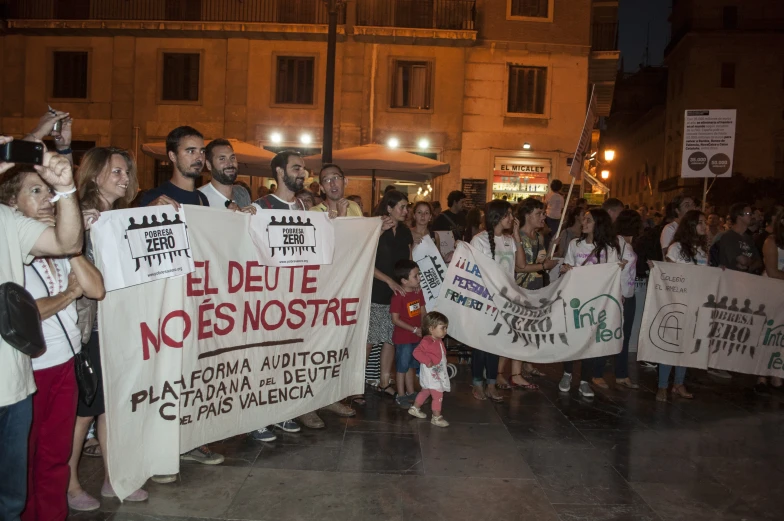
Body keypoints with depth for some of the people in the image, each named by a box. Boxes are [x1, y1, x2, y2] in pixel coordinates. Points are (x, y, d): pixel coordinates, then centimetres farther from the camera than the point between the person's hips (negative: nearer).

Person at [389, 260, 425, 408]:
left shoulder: (418, 291, 2)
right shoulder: (398, 296, -20)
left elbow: (422, 311, 9)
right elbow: (395, 319, -19)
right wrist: (414, 329, -18)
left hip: (417, 337, 7)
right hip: (403, 338, -7)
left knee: (412, 366, 19)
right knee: (402, 367, 5)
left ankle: (410, 393, 33)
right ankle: (401, 396, 17)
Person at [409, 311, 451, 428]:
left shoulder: (439, 341, 6)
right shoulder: (427, 341, -23)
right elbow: (417, 352, -28)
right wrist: (427, 361, -32)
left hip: (439, 372, 10)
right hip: (430, 373, -10)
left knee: (426, 391, 23)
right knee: (438, 395, -7)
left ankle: (415, 408, 40)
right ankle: (436, 417, 5)